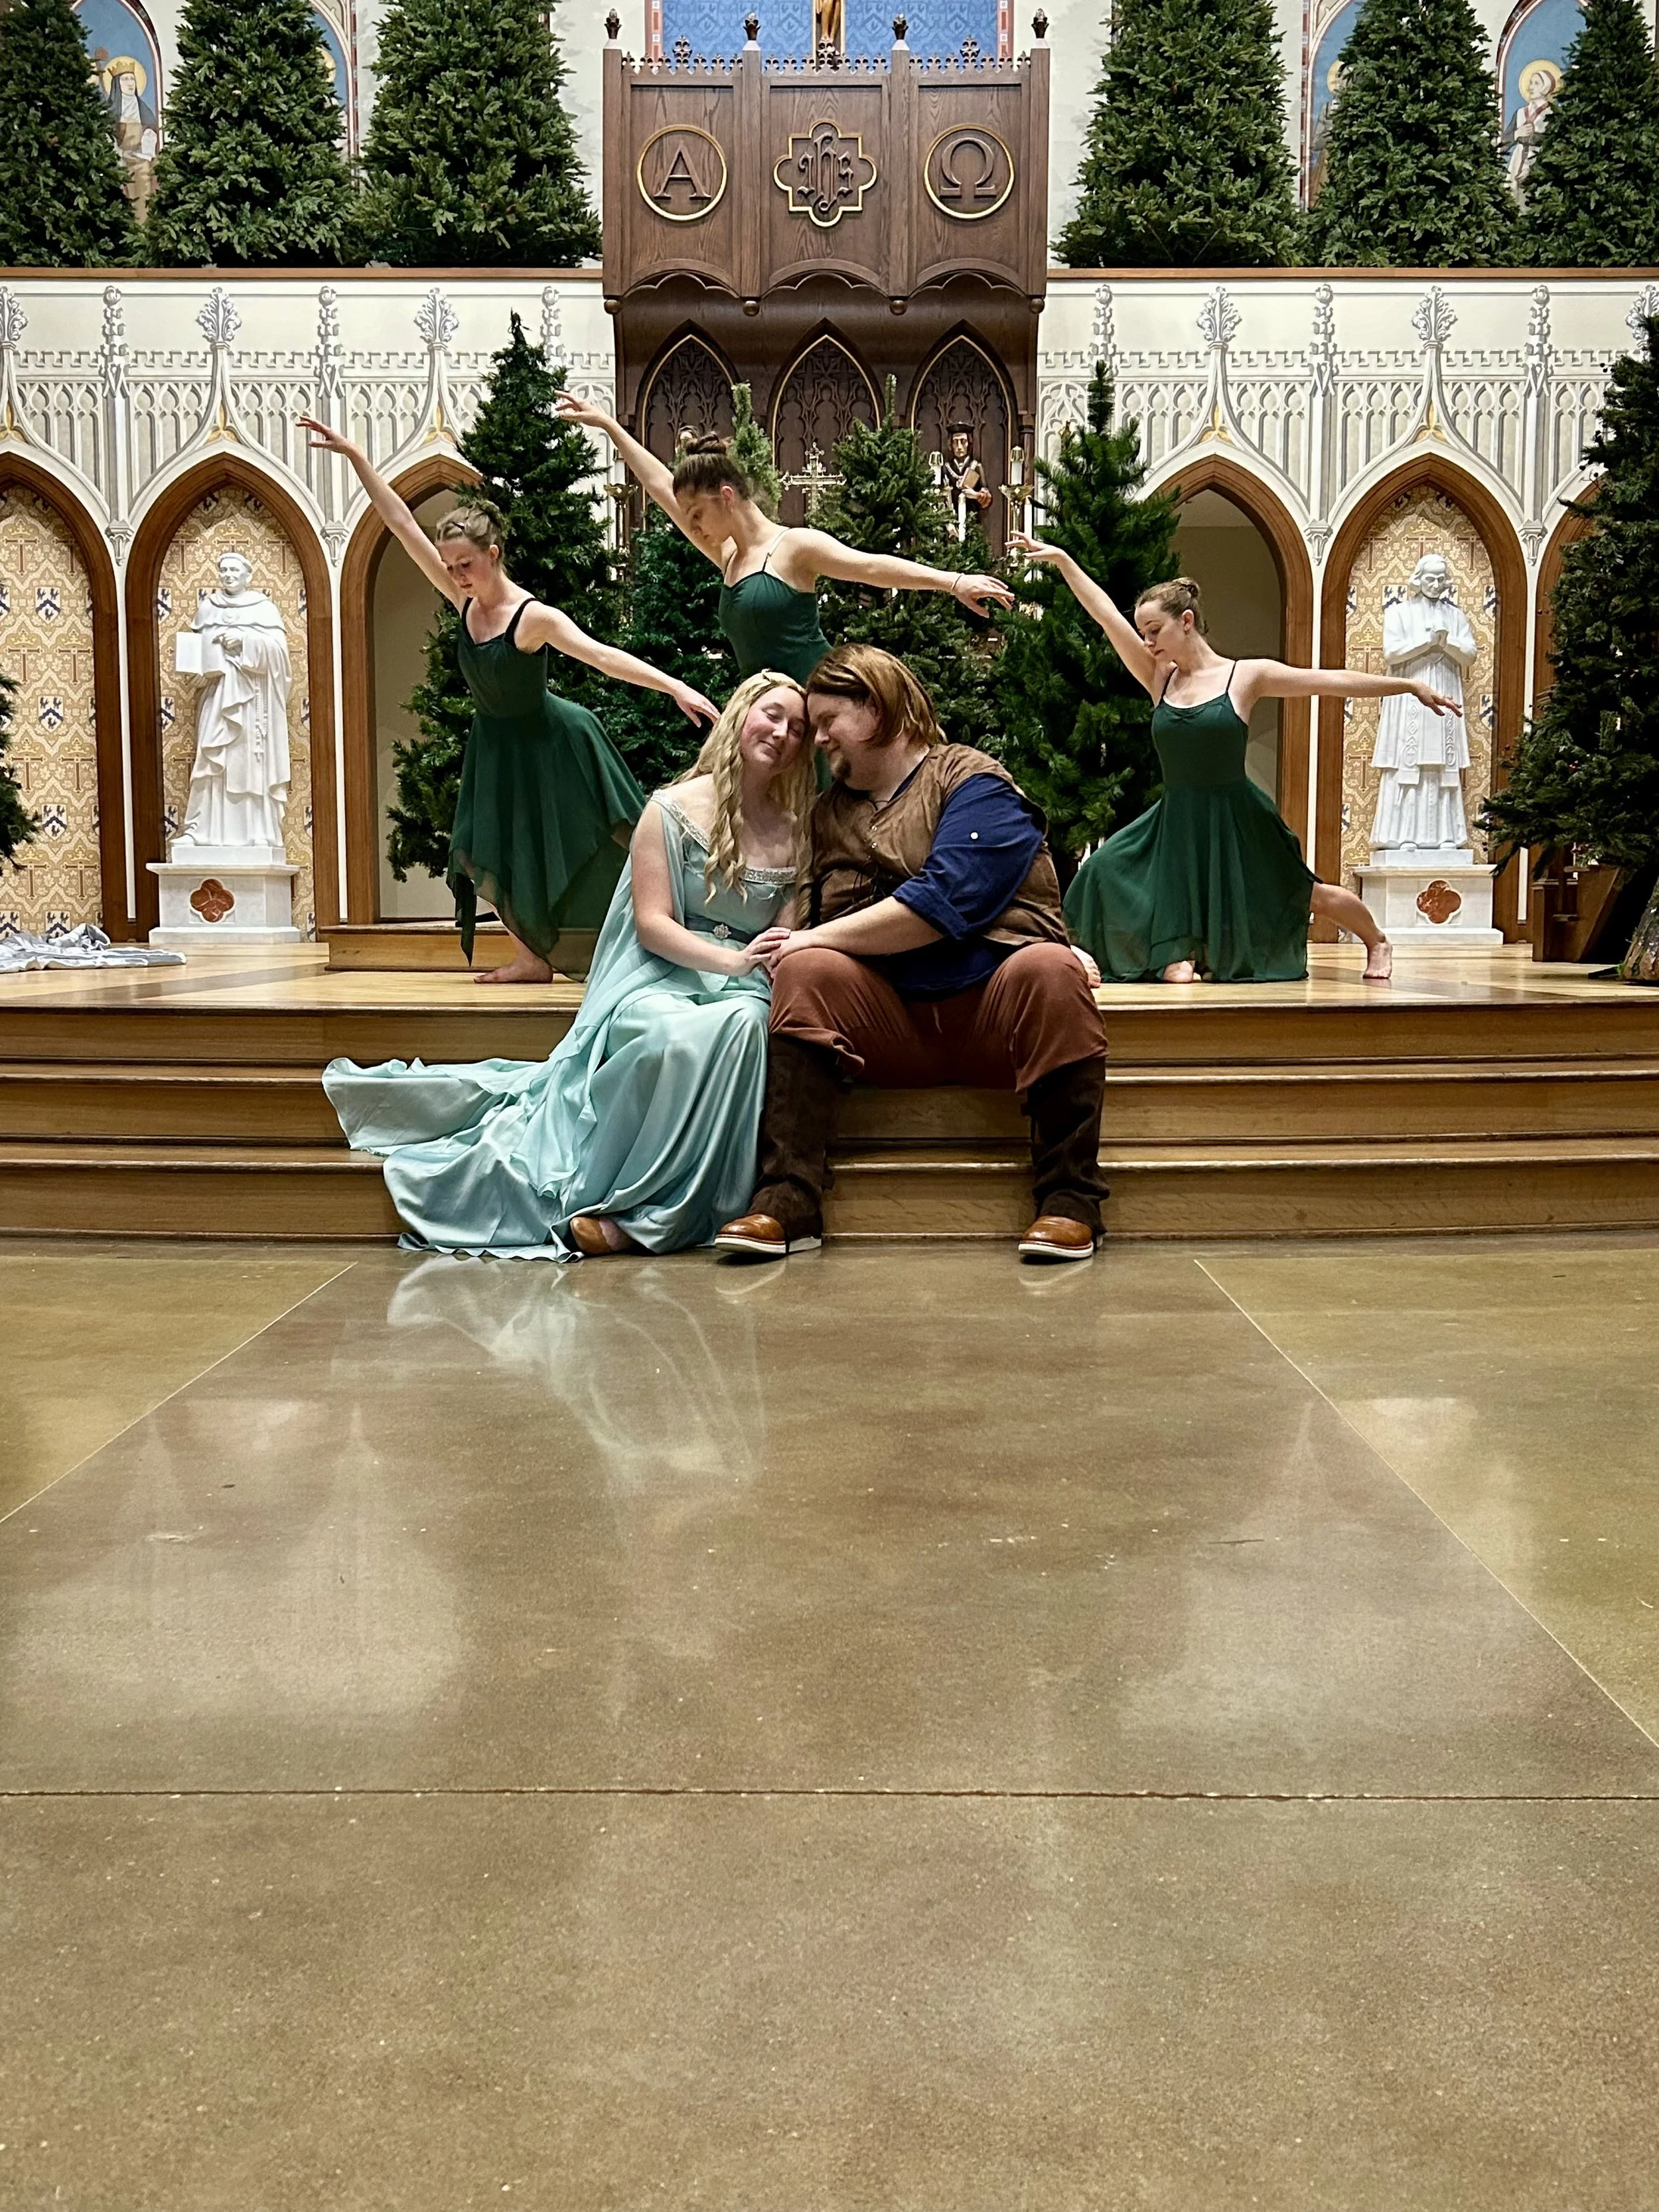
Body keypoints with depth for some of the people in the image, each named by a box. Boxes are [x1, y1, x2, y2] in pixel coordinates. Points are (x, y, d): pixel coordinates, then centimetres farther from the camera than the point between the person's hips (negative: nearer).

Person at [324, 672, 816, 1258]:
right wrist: (733, 960, -19)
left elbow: (788, 934, 11)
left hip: (739, 988, 3)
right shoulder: (675, 809, 3)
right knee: (671, 1034, -41)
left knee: (741, 1025, -37)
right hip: (660, 976, -2)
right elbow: (652, 924, -4)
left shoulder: (796, 832, 13)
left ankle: (637, 1215, -34)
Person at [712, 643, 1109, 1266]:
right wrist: (800, 948, -5)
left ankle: (1070, 1199, -27)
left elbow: (945, 902, -16)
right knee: (807, 971, -21)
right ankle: (788, 1200, -29)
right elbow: (813, 921, 21)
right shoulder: (830, 812, 20)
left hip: (993, 1004, -4)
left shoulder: (972, 781, -1)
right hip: (892, 1021, 4)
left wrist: (823, 937, -14)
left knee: (1050, 969, -34)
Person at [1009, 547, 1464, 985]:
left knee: (1310, 895, 10)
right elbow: (1107, 615, -3)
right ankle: (1180, 954, 4)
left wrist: (1413, 686, -8)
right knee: (1108, 874, -15)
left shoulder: (1246, 676, -7)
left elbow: (1333, 681, -7)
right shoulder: (1159, 680, 1)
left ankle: (1376, 943, 42)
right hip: (1177, 823, 3)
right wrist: (1062, 560, -7)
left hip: (1235, 819, -3)